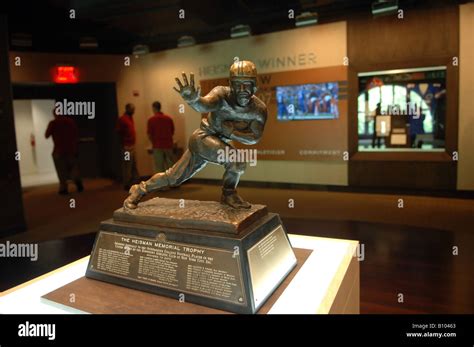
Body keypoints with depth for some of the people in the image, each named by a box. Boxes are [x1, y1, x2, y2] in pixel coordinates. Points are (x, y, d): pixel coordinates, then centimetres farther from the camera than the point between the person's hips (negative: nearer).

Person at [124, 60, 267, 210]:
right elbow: (205, 104, -44)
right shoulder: (222, 94, -24)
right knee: (237, 159, -28)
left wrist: (231, 131, -26)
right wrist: (192, 99, -66)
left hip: (220, 143, 5)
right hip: (203, 137, -5)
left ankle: (140, 189, 32)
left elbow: (254, 138, -13)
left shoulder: (259, 108, -12)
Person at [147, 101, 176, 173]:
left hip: (157, 146, -2)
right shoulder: (169, 118, 1)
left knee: (159, 168, 5)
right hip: (168, 145, 2)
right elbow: (172, 132, 8)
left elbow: (149, 135, -4)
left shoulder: (151, 120, -7)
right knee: (170, 165, 9)